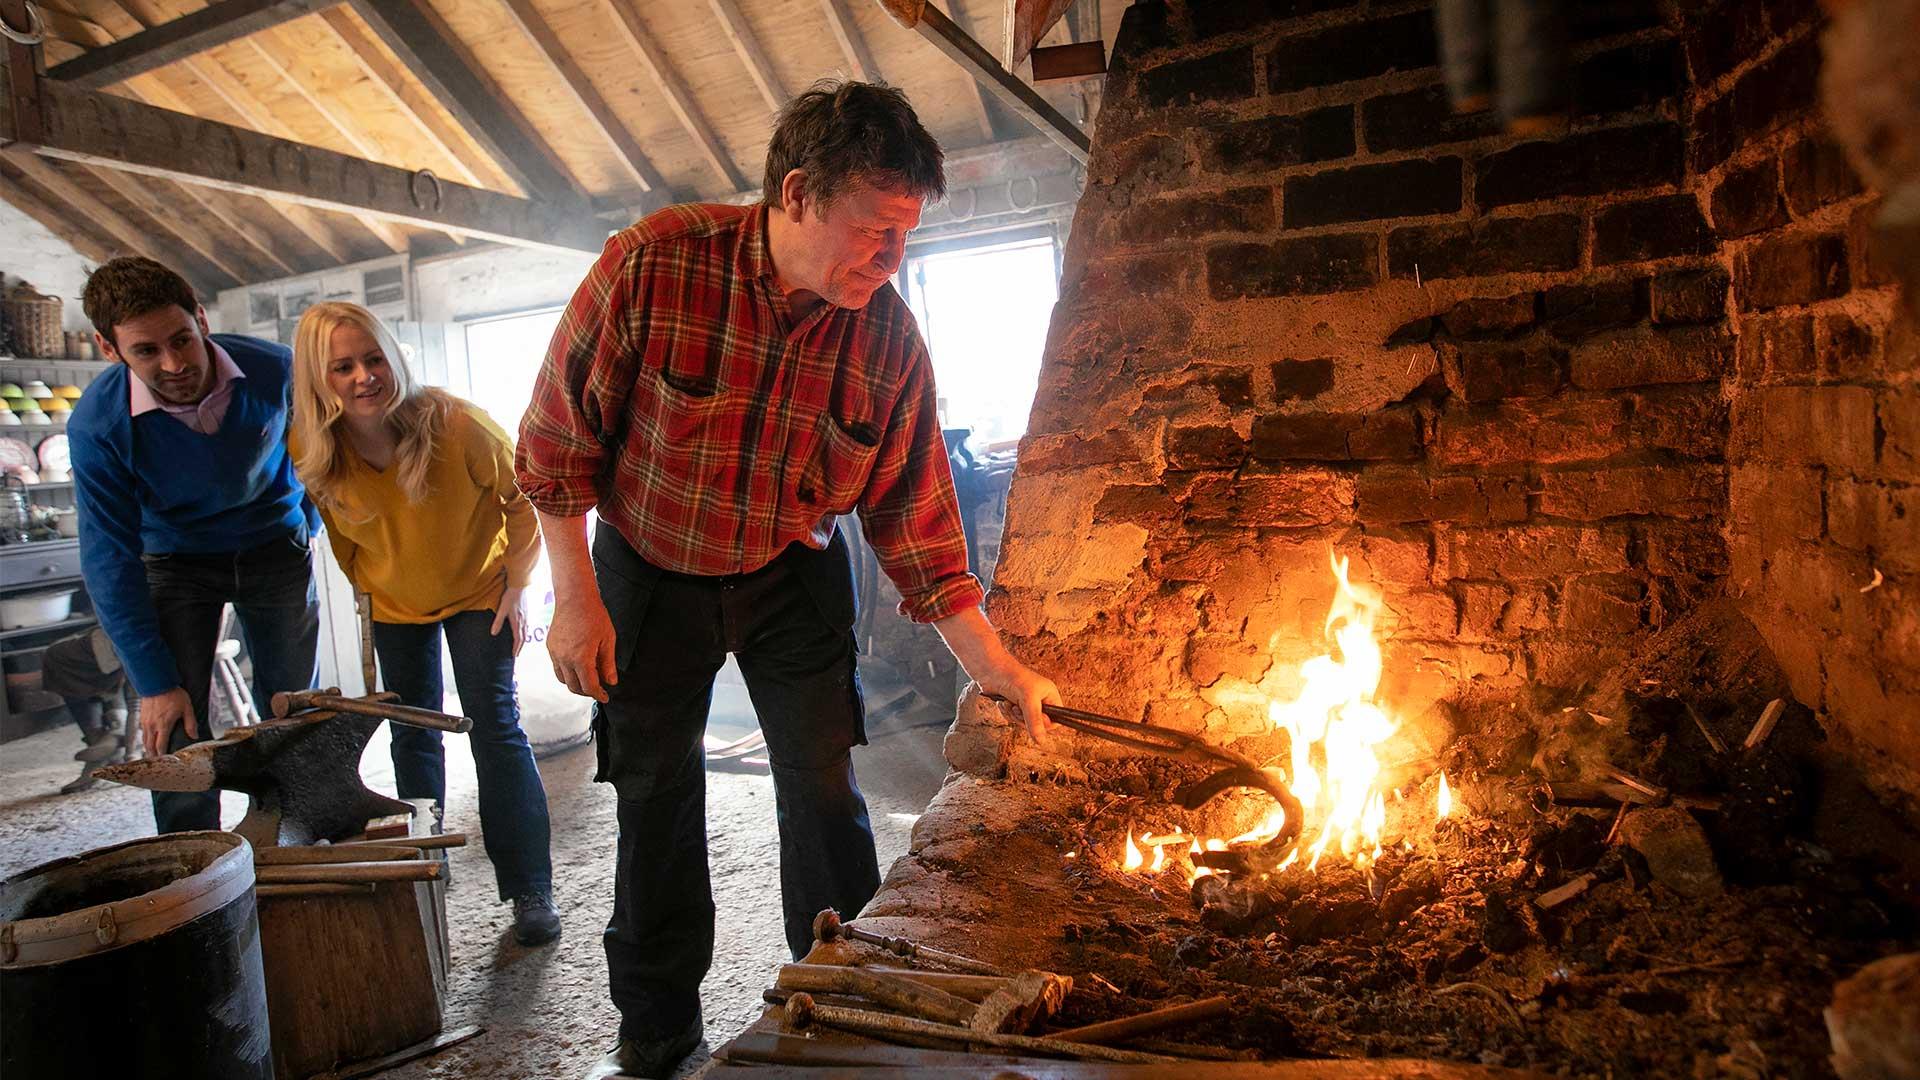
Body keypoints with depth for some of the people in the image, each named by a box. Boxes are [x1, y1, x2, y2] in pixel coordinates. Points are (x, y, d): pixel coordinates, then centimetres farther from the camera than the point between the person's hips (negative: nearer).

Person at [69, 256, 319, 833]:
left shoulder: (274, 371, -23)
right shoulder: (98, 424, -25)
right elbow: (111, 563, -18)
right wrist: (154, 682, -18)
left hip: (274, 547, 1)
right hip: (175, 559, -1)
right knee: (176, 725, -8)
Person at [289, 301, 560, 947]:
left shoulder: (454, 424, -30)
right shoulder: (310, 452, -20)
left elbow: (523, 496, -15)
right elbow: (341, 531, 3)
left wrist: (517, 585, -13)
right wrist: (367, 586, 9)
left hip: (478, 589, -3)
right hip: (394, 603, 4)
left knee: (494, 724, -9)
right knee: (413, 734, 11)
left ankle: (530, 892, -2)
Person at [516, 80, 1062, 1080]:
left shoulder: (890, 340, -17)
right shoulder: (653, 266, -24)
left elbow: (917, 520, -9)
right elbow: (557, 441, -14)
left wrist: (995, 669, -10)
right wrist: (576, 596, -13)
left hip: (793, 582, 1)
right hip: (650, 574, 0)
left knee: (824, 789, 0)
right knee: (654, 799, 9)